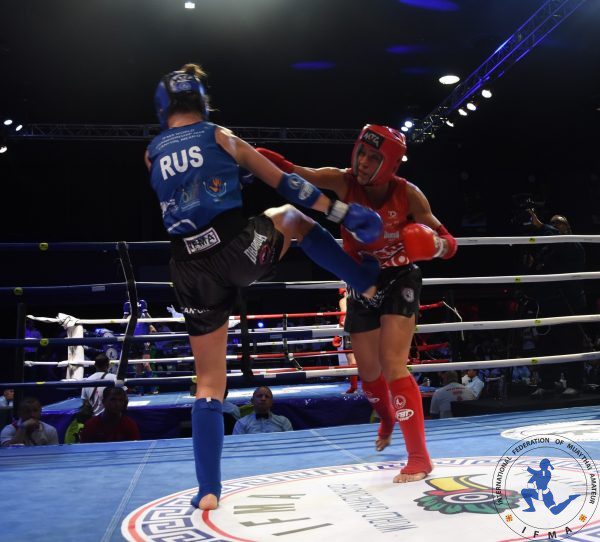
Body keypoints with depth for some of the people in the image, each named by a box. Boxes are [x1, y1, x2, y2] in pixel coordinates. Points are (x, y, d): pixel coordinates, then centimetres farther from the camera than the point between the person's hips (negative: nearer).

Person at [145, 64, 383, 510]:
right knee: (290, 216, 30)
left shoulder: (152, 154, 13)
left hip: (191, 270, 2)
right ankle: (368, 282, 30)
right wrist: (343, 212, 7)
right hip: (238, 250, -2)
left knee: (209, 382, 13)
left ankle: (209, 490, 13)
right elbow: (284, 183, 4)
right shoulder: (220, 136, 6)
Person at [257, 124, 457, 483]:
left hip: (399, 281, -3)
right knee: (368, 371, 12)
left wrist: (435, 245, -39)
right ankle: (388, 418, 46)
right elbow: (292, 173, -29)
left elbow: (448, 243, -15)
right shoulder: (344, 182, -16)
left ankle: (419, 457, -4)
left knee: (392, 365, -15)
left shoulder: (407, 194, -20)